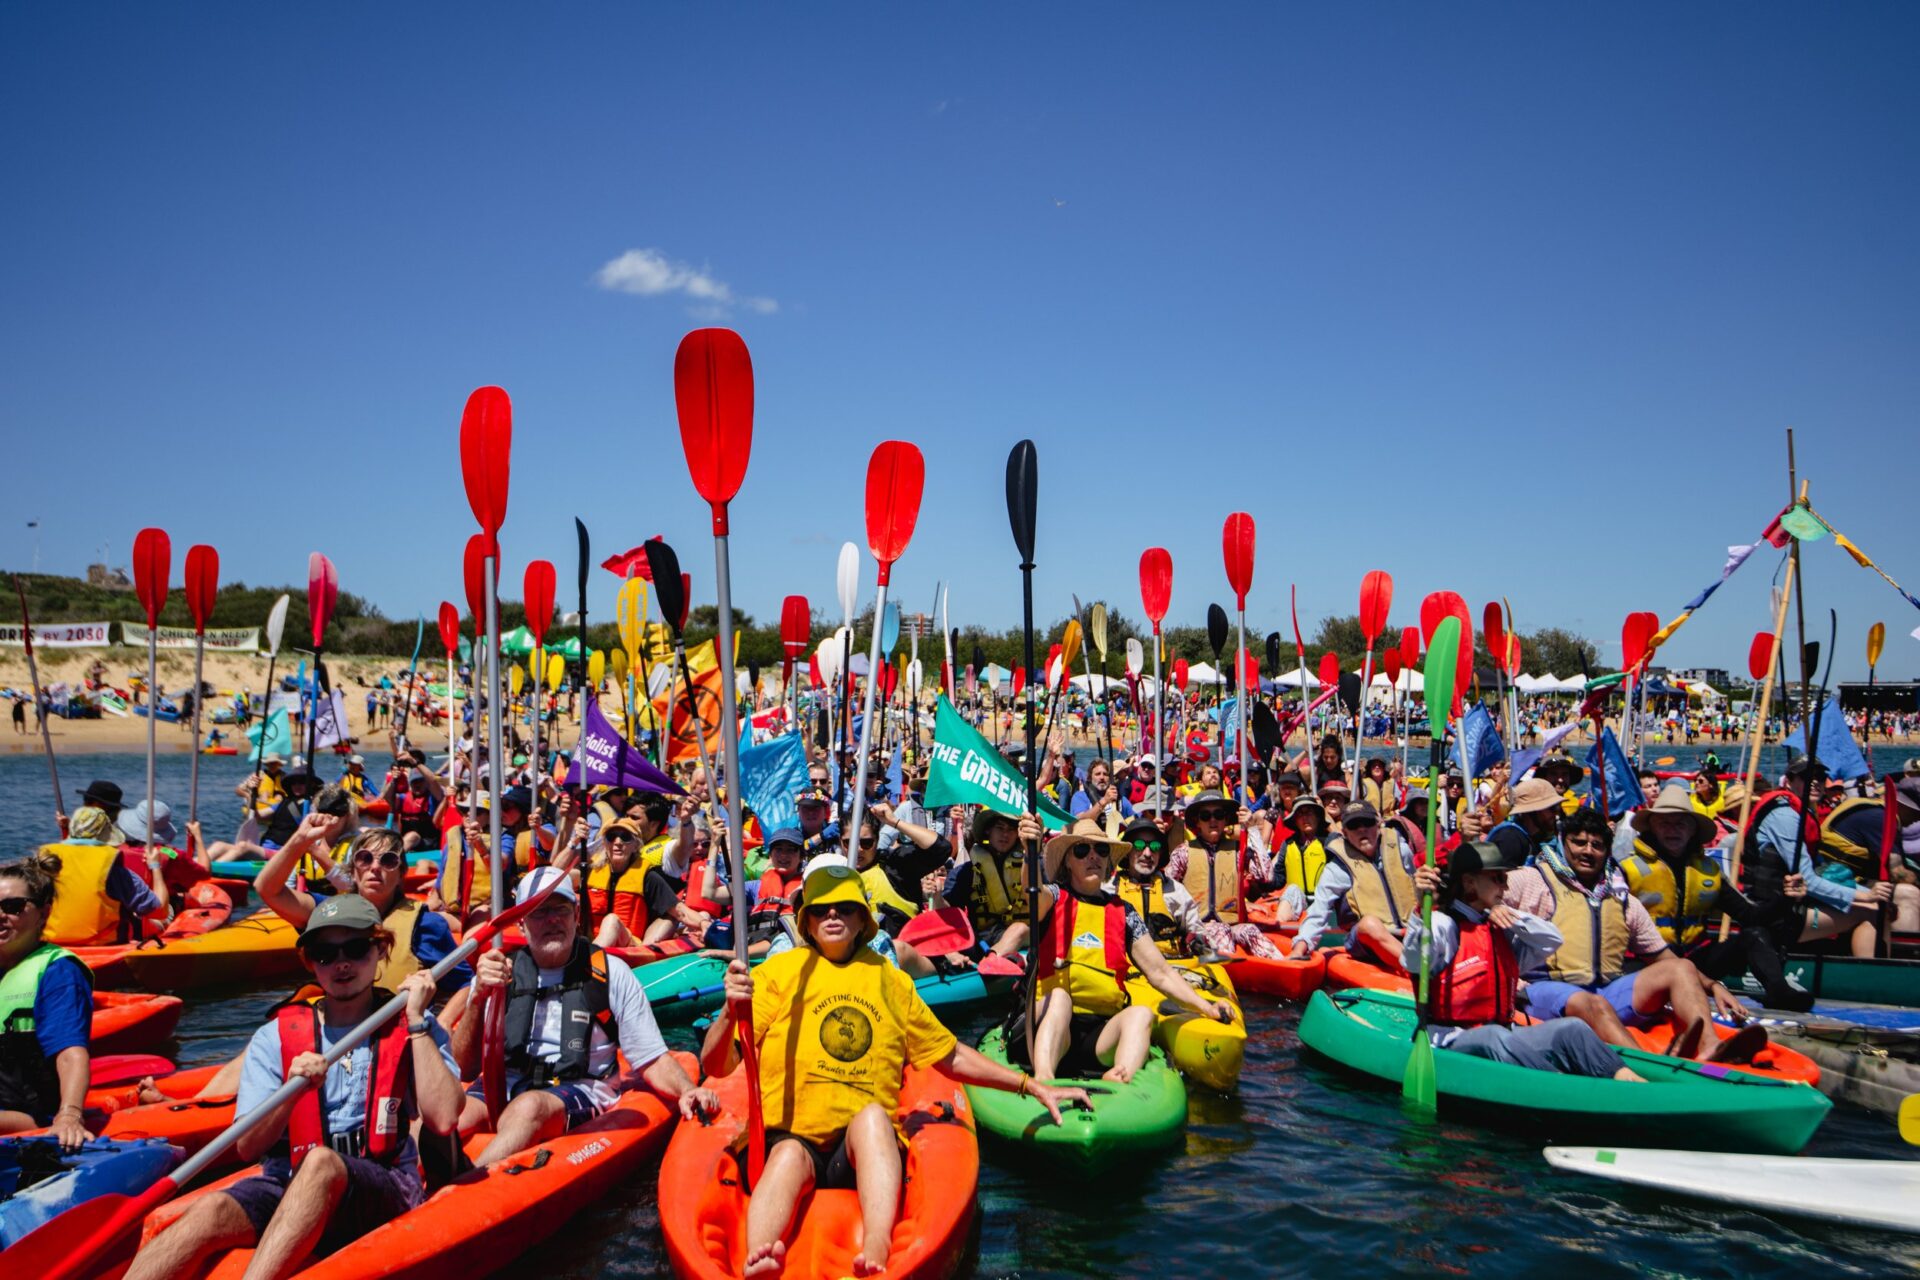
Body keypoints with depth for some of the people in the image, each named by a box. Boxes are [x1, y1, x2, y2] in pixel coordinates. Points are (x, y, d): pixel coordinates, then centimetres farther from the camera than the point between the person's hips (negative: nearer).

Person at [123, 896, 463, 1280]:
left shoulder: (413, 1028, 6)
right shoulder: (276, 1037, 11)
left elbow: (444, 1119, -10)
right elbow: (247, 1147, 3)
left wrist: (417, 1020, -9)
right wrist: (293, 1091, -16)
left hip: (385, 1190, -2)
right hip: (285, 1184, 2)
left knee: (320, 1163, -35)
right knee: (210, 1211, -30)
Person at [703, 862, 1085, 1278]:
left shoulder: (891, 982, 17)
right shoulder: (780, 971, 7)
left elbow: (953, 1057, 26)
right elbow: (716, 1065, -1)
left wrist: (1035, 1087, 22)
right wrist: (731, 1011, -22)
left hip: (870, 1145, 2)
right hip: (791, 1138, -1)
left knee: (872, 1114, -31)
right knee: (789, 1154, -34)